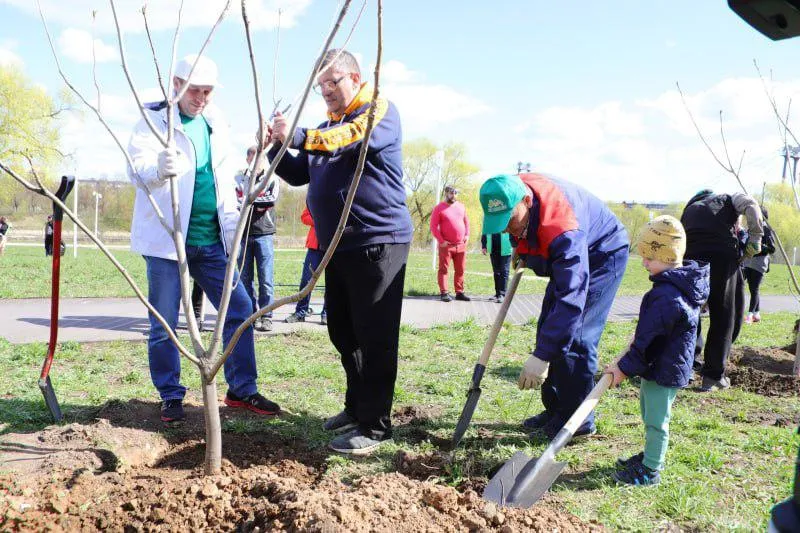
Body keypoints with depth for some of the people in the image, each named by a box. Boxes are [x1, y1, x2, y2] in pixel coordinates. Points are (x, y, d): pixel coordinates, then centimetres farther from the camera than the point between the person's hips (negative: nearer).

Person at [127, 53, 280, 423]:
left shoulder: (215, 122, 12)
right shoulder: (155, 119, -6)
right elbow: (138, 166, -23)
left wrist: (232, 230, 9)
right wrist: (159, 168, -46)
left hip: (211, 241, 5)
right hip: (167, 240, -5)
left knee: (240, 309, 4)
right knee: (163, 323, 2)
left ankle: (242, 389, 16)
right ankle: (171, 396, 18)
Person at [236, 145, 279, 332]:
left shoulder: (271, 179, 10)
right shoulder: (239, 179, 11)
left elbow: (272, 199, -9)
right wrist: (258, 203, -13)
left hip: (264, 234, -1)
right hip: (243, 234, 1)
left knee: (266, 279, -3)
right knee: (245, 278, 4)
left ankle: (266, 317, 2)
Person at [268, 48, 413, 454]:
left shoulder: (380, 110, -3)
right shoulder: (327, 126, 21)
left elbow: (356, 136, -25)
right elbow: (299, 174, 20)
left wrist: (297, 136, -27)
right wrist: (274, 147, 3)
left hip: (378, 242, -9)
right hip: (337, 245, 9)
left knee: (375, 337, -6)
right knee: (342, 332, 15)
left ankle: (374, 426, 1)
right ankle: (356, 406, 30)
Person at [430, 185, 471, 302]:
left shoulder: (461, 206, 13)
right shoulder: (439, 208, -3)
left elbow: (466, 221, 22)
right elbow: (433, 226, -7)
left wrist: (467, 235, 7)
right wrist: (441, 241, -12)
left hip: (461, 245, 5)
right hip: (446, 245, -5)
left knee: (460, 270, 6)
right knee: (443, 269, -3)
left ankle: (459, 292, 13)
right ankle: (444, 293, -2)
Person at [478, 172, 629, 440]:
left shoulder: (564, 232, -43)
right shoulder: (512, 193, -20)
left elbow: (571, 297, -47)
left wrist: (541, 357, -49)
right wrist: (521, 249, 8)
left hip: (602, 255, -9)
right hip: (566, 256, 9)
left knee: (574, 336, -16)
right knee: (549, 331, 7)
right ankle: (555, 410, 15)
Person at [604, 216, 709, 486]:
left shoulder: (666, 297, -29)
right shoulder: (684, 283, 4)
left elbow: (648, 339, -23)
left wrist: (625, 367, -14)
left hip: (663, 370, -10)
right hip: (667, 365, 10)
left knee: (656, 419, 3)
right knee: (649, 411, 24)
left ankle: (650, 470, 15)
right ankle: (651, 456, 39)